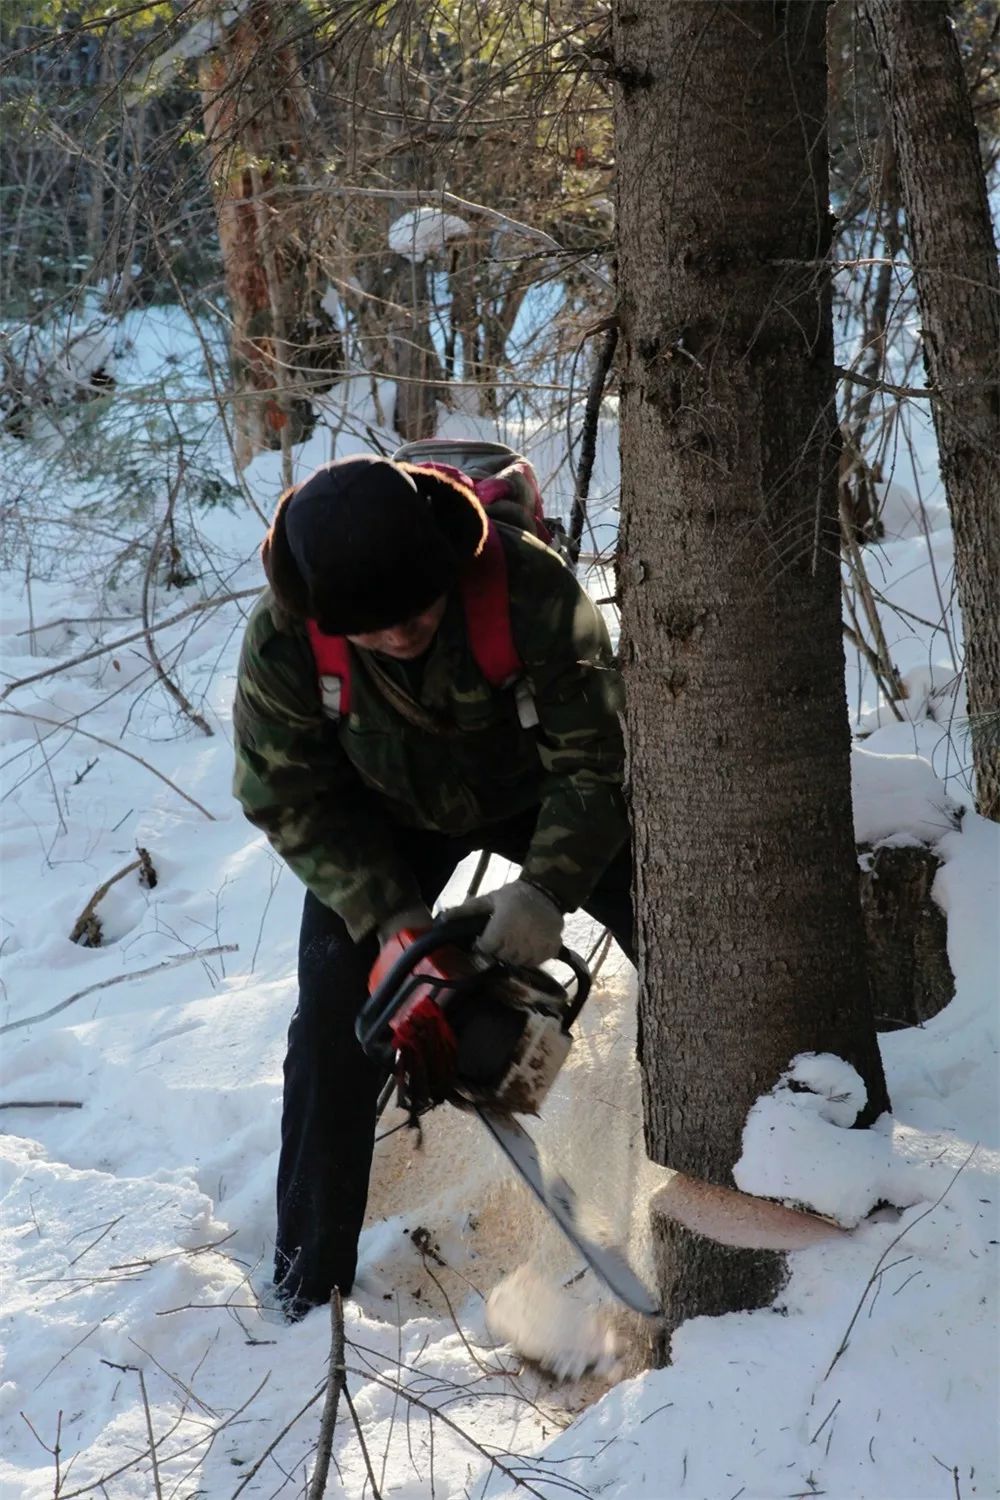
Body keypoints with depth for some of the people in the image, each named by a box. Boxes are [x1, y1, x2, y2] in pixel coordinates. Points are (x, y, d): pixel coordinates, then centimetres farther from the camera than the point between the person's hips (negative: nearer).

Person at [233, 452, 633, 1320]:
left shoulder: (530, 587, -38)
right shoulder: (282, 641, -33)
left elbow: (594, 757, -30)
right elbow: (291, 798, -20)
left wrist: (546, 889, -41)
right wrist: (389, 913, -28)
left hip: (543, 793, 0)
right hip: (385, 821, 0)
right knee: (335, 1024, -9)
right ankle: (309, 1281, 2)